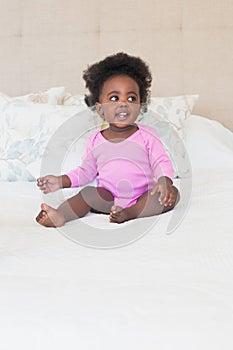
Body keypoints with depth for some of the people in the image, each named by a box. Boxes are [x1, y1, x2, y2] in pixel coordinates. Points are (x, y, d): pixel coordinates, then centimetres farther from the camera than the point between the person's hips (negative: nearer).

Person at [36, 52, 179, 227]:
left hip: (143, 197, -1)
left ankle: (129, 213, -39)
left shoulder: (146, 135, -1)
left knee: (172, 193, -26)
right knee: (88, 193, -24)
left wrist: (164, 181, -29)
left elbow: (162, 162, -6)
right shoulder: (96, 140, 6)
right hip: (109, 198, 2)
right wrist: (61, 181, 1)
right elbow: (85, 172, 16)